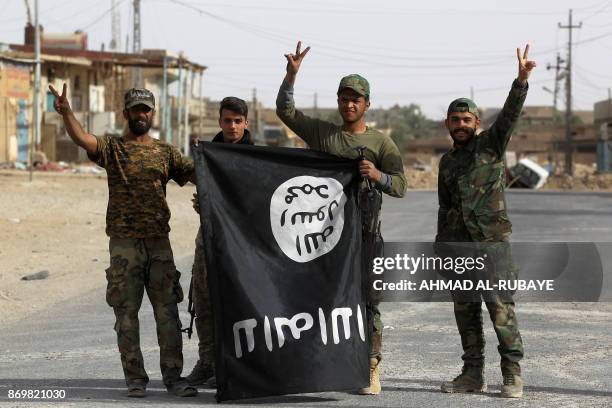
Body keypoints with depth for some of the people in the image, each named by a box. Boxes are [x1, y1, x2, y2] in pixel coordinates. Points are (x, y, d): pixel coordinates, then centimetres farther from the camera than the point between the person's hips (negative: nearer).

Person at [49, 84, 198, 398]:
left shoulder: (165, 152, 13)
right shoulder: (112, 148, 4)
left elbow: (194, 174, 3)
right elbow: (82, 138, -15)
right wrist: (66, 113, -33)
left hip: (159, 241, 2)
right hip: (124, 242, -2)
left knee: (168, 312, 1)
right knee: (127, 313, 0)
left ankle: (173, 376, 7)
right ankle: (135, 378, 7)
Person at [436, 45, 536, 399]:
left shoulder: (491, 145, 2)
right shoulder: (447, 162, 16)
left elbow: (510, 114, -14)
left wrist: (521, 80, -30)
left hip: (493, 241, -5)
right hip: (458, 246, 5)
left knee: (500, 306, -11)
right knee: (465, 310, 7)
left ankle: (513, 373, -7)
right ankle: (474, 374, 14)